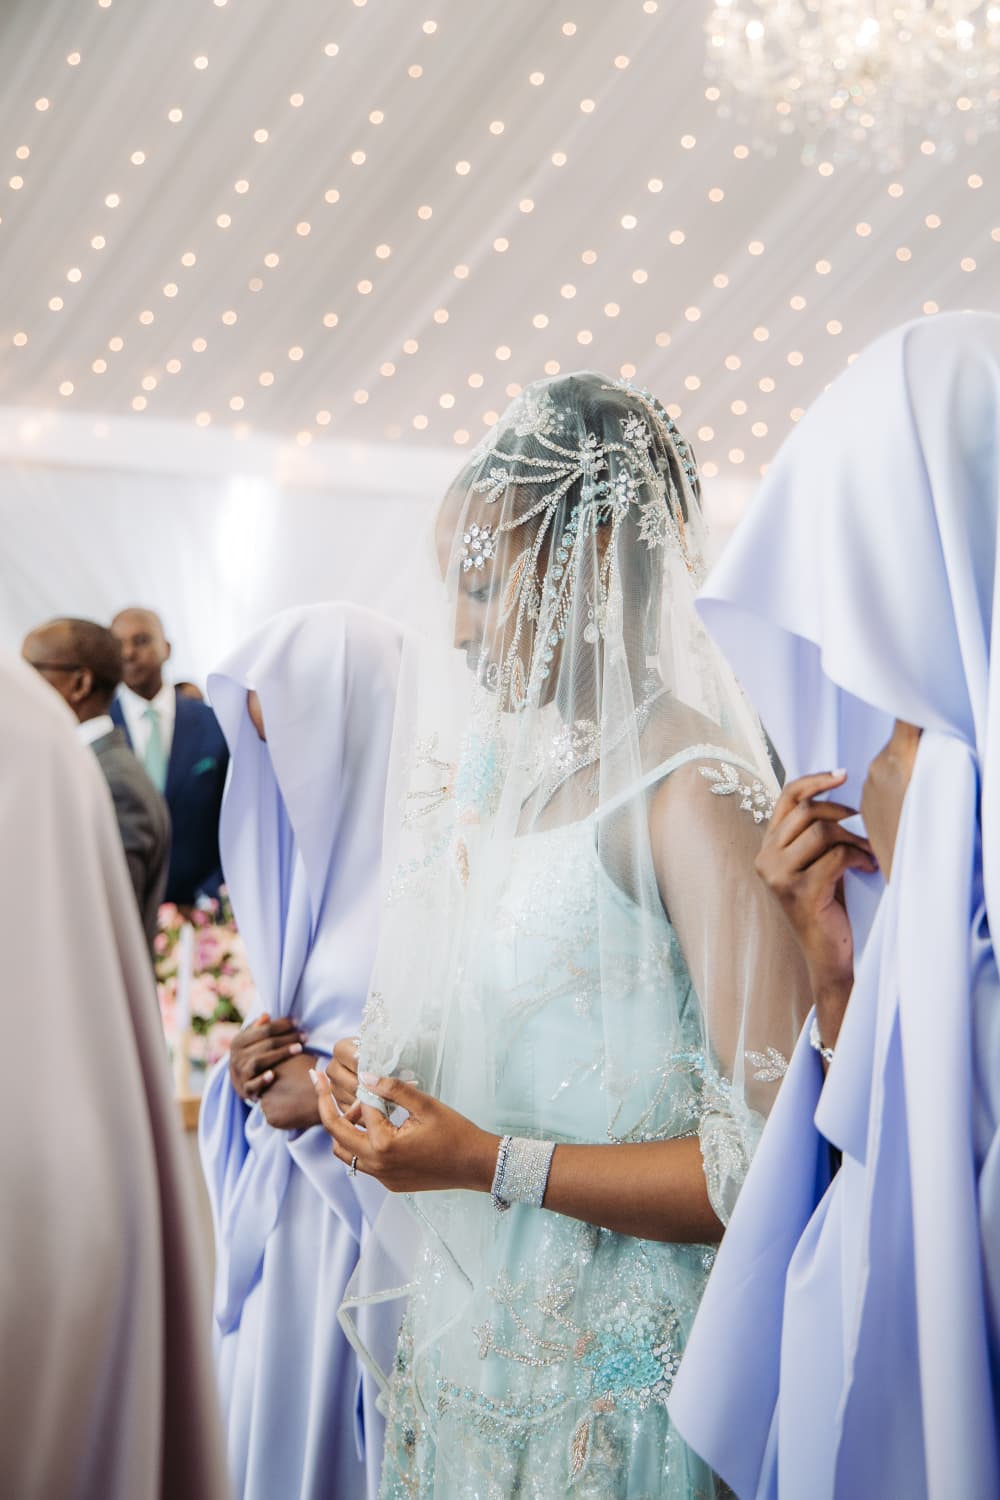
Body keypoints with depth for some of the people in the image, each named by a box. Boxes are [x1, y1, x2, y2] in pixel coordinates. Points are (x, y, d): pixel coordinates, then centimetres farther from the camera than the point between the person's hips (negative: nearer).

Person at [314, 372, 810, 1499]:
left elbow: (763, 1158, -23)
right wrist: (368, 1085, 0)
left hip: (609, 1363, -7)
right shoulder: (501, 763, 6)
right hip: (464, 1318, 7)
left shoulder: (694, 791, -19)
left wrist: (490, 1163, -20)